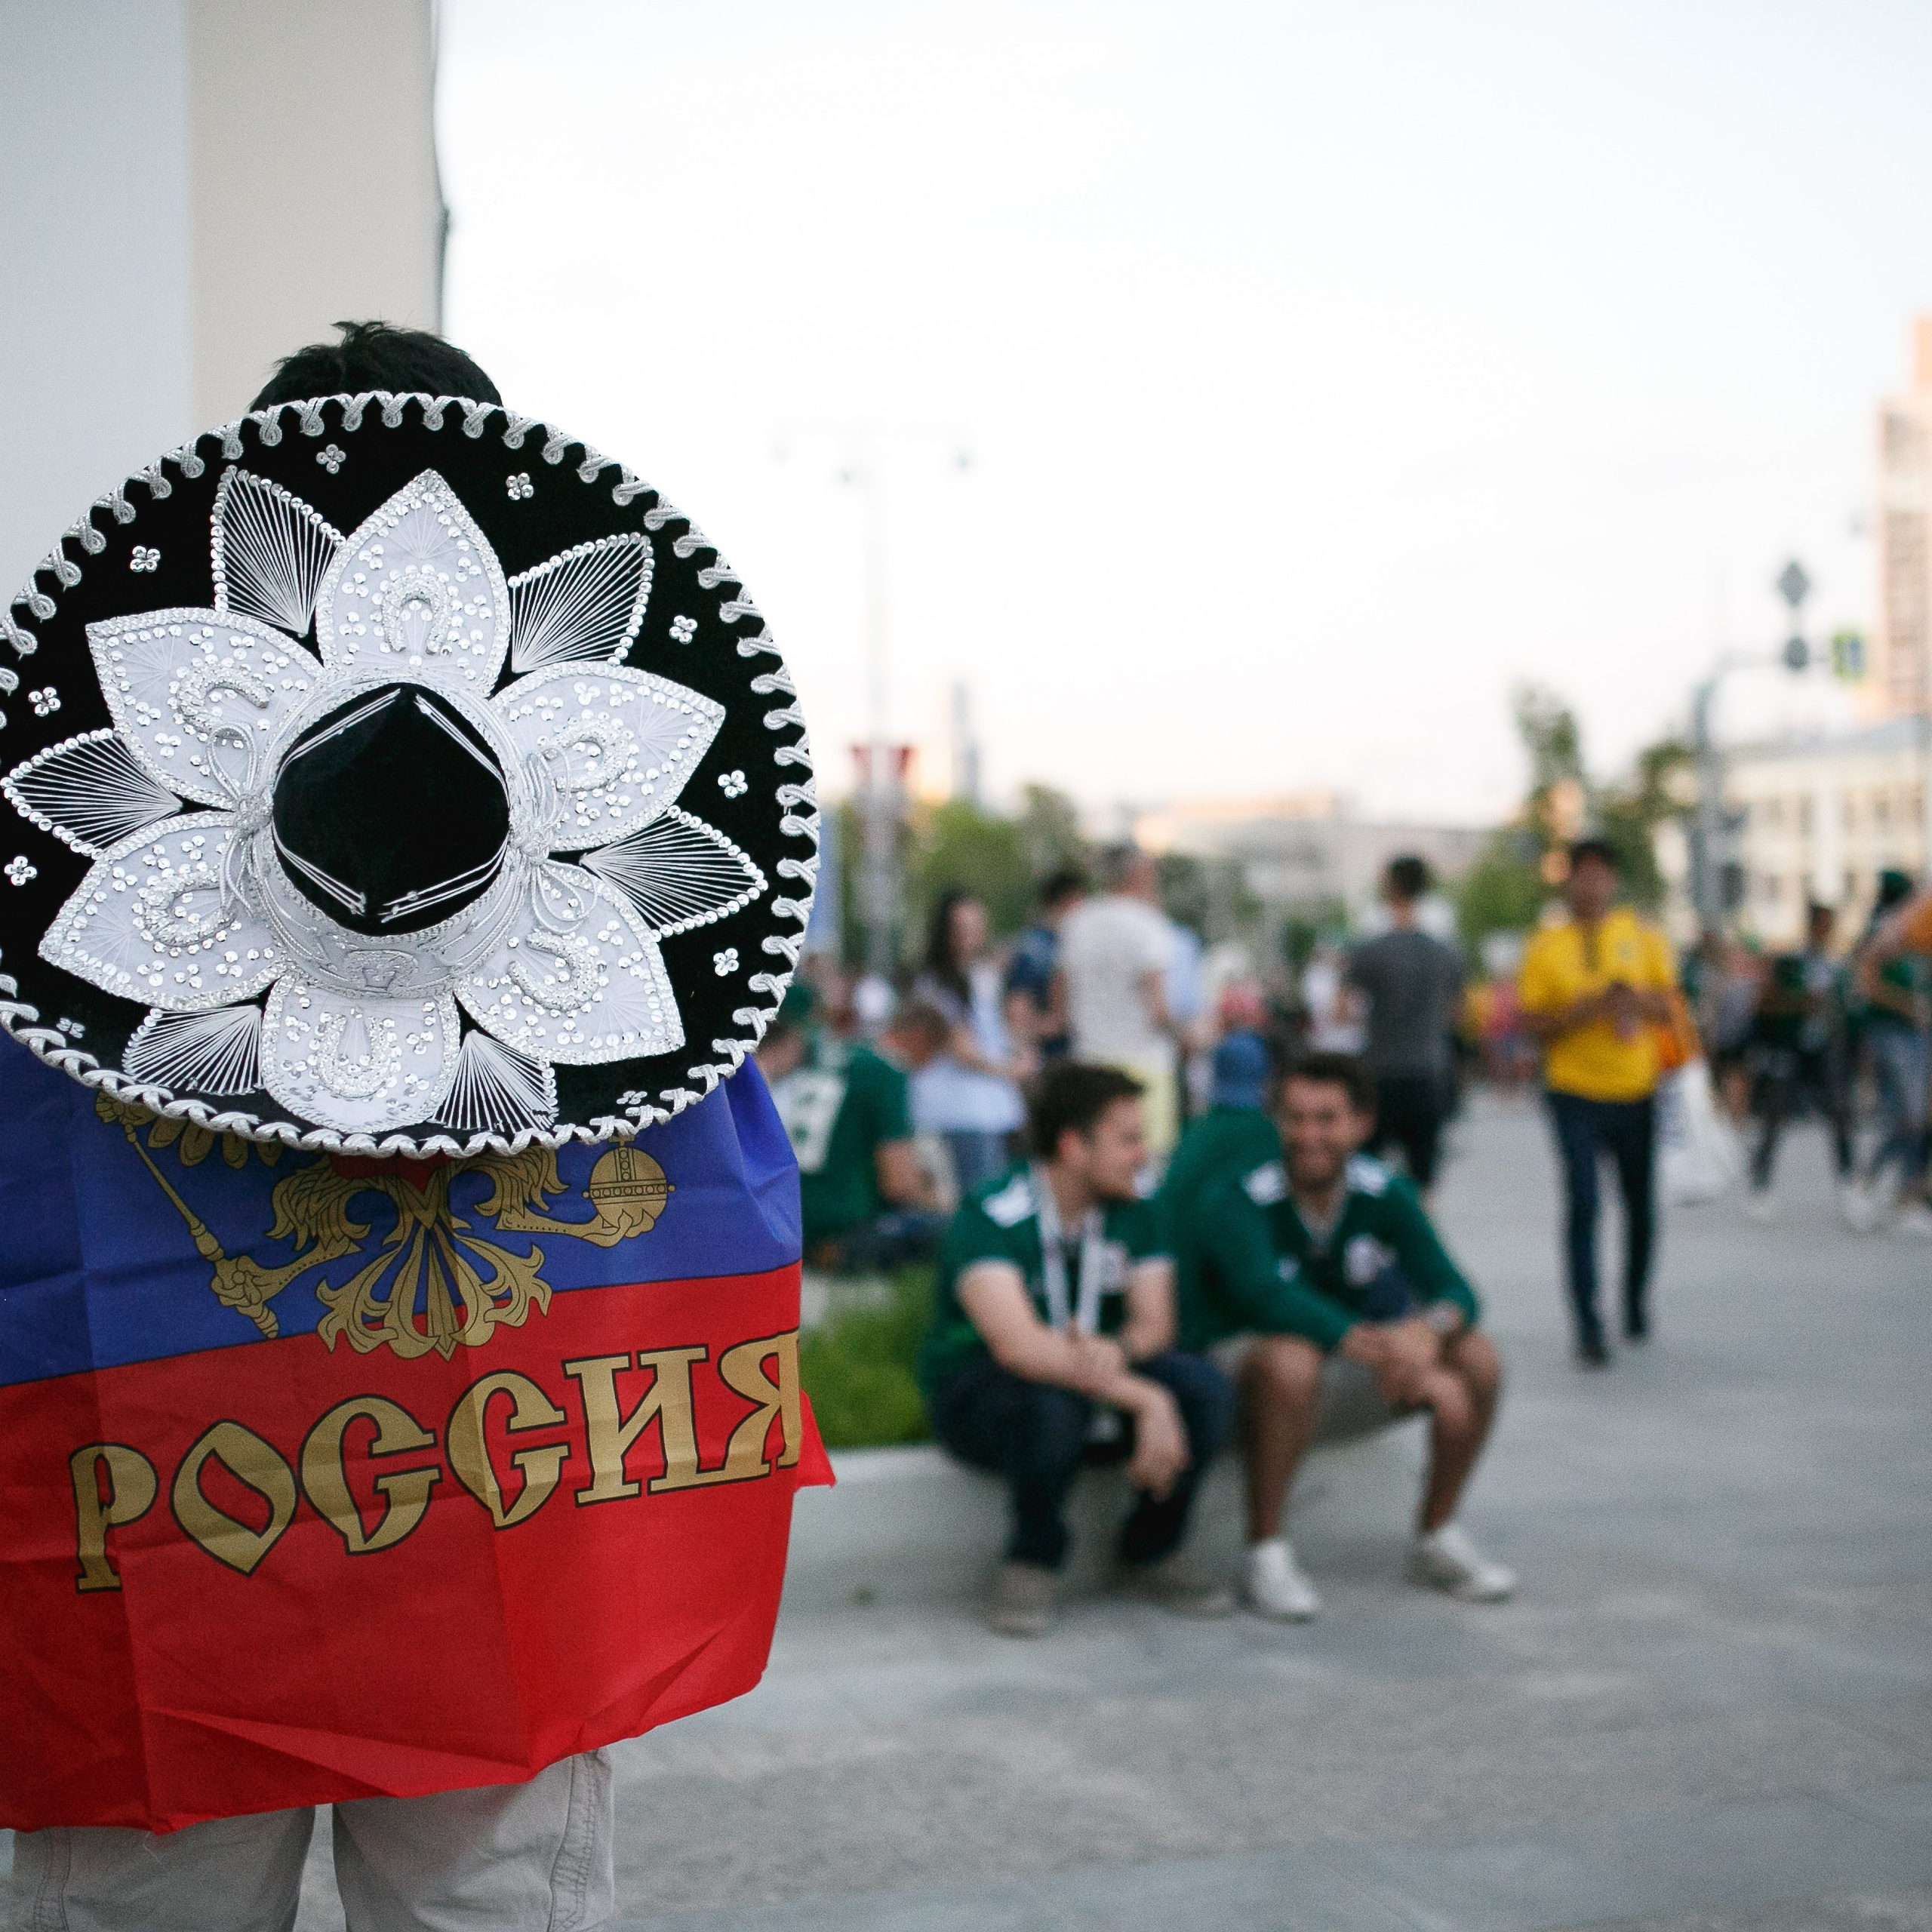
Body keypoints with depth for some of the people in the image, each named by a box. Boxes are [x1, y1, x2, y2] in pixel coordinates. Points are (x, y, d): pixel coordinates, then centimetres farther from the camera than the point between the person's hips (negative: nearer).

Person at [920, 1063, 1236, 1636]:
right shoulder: (990, 1218, -22)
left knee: (1204, 1388, -21)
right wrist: (1145, 1399, -38)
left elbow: (1155, 1322, -8)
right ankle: (1033, 1561, -12)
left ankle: (1151, 1553, 1)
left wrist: (1117, 1348, -33)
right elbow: (1019, 1346, -34)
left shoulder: (1135, 1214, -1)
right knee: (1054, 1403, -39)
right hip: (978, 1391, -5)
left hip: (1097, 1381, 5)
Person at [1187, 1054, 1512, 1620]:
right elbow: (1267, 1296, -40)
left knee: (1475, 1355, -14)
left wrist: (1430, 1328, -42)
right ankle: (1265, 1553, -25)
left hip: (1339, 1363, 5)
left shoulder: (1384, 1195, -8)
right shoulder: (1237, 1201, -23)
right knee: (1292, 1358, -40)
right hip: (1237, 1357, -5)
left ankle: (1437, 1538, 2)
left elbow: (1454, 1290, -16)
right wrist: (1367, 1344, -54)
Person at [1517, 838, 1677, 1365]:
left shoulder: (1643, 937, 6)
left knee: (1641, 1207, 11)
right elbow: (1533, 1025, -3)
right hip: (1576, 1093, -3)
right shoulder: (1545, 947, -1)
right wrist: (1585, 1009, -18)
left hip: (1636, 1092, 3)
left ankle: (1636, 1303, 34)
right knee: (1582, 1205, -11)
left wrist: (1636, 999, -14)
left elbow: (1669, 1011, 6)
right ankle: (1588, 1327, -8)